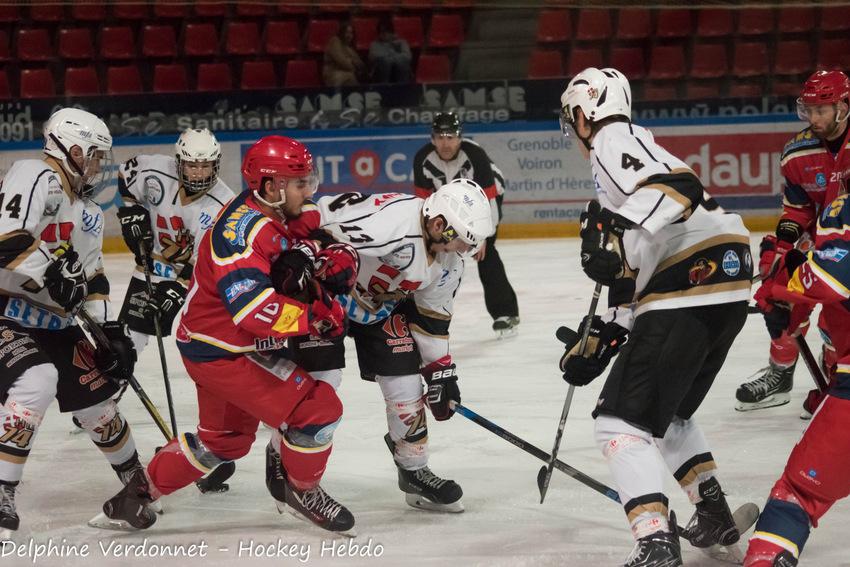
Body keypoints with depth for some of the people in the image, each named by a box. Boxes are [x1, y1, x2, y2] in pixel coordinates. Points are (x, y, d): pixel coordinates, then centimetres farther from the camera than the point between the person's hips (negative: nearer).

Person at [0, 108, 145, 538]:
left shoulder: (88, 213, 14)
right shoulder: (37, 179, -16)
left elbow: (92, 280, 15)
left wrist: (110, 332, 6)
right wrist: (52, 275, -27)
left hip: (55, 321, 9)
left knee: (96, 396, 13)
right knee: (36, 382, -32)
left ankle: (136, 481, 35)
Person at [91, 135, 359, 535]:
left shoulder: (272, 217, 4)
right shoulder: (242, 231, -27)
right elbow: (253, 307, -38)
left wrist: (332, 259, -8)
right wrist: (314, 317, -34)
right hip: (222, 351, -11)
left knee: (224, 438, 27)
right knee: (319, 409, -12)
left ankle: (136, 495, 33)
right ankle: (298, 489, 12)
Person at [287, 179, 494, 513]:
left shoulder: (449, 260, -6)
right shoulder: (393, 218, -36)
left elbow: (432, 316, 6)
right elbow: (324, 218, -36)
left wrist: (441, 370, 6)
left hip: (381, 306, 8)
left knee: (406, 380, 3)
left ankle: (415, 472, 19)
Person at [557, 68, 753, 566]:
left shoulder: (615, 141, -3)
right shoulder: (630, 152, 28)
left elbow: (675, 188, -24)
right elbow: (636, 276, 27)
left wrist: (618, 239, -30)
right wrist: (599, 341, 25)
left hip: (689, 292, -10)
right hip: (726, 287, 10)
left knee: (622, 418, -9)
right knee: (667, 408, 29)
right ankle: (714, 515, 34)